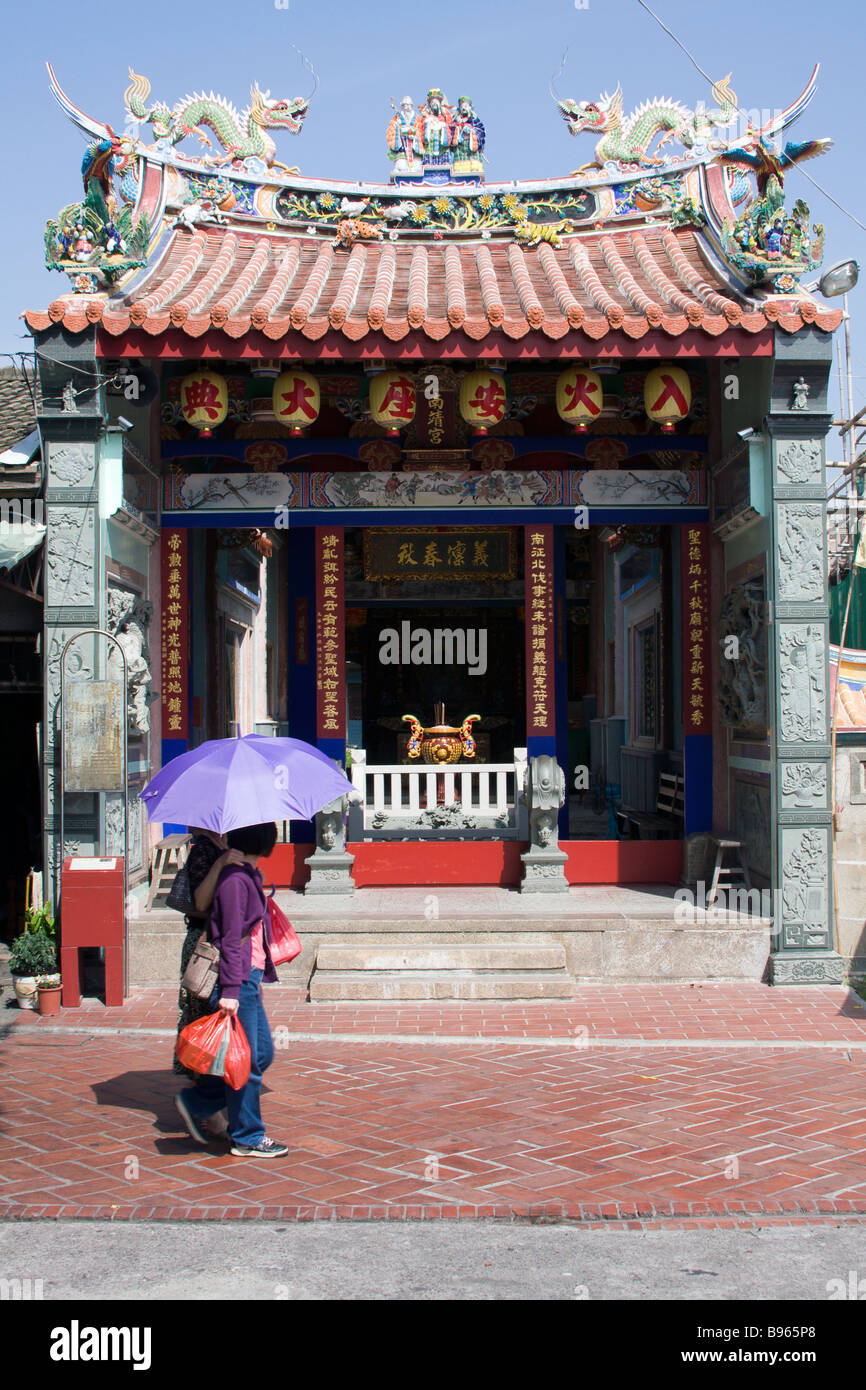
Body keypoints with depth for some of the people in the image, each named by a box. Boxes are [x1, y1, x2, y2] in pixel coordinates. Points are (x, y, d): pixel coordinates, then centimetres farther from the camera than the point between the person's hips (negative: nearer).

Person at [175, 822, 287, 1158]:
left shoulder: (248, 875, 15)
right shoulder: (235, 879, -16)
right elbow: (231, 938, -20)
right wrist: (230, 989, -21)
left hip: (250, 977, 10)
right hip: (239, 979, -10)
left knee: (262, 1053, 14)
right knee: (247, 1060, -1)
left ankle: (196, 1104, 23)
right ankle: (248, 1138, 11)